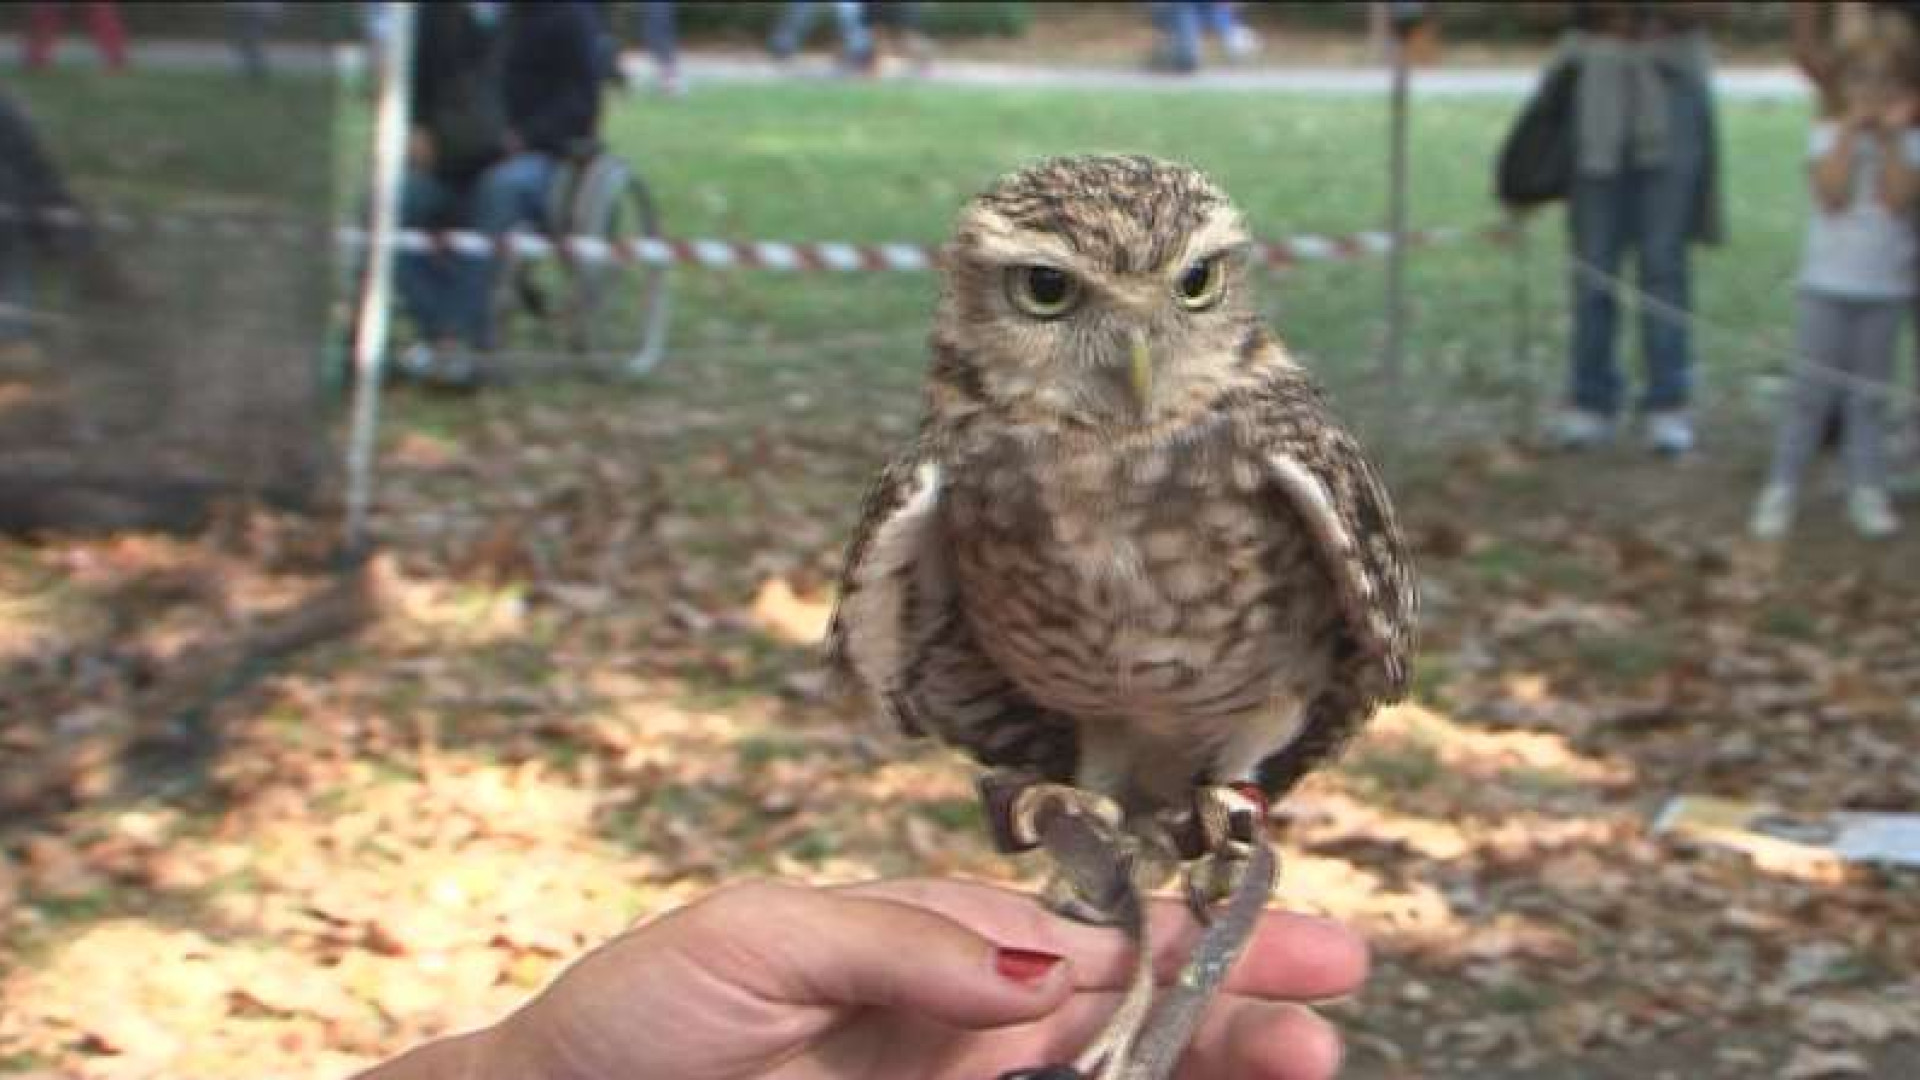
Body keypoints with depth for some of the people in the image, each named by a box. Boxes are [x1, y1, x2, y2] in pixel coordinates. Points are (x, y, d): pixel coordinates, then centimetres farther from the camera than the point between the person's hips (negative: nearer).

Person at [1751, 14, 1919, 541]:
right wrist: (1852, 132, -16)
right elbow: (1833, 194, -16)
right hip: (1828, 283, -1)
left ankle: (1867, 492, 13)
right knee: (1813, 389, -1)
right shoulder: (1828, 135, -1)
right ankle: (1782, 488, 4)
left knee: (1869, 394, 8)